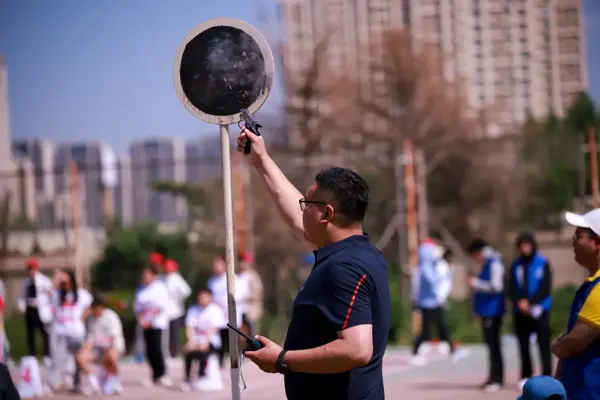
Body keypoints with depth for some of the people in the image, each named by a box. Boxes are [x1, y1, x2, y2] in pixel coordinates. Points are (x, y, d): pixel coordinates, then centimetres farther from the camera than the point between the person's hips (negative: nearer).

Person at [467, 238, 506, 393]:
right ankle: (494, 378, 19)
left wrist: (476, 283, -15)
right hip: (487, 310, 10)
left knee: (493, 344, -8)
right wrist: (476, 285, 12)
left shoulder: (494, 264, -14)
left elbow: (496, 286, -22)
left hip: (493, 311, -10)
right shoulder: (487, 264, 15)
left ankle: (497, 379, -6)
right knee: (491, 344, 13)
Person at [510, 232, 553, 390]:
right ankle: (526, 376, 16)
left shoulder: (543, 263, -2)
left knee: (544, 344, -6)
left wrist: (530, 303, -13)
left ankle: (547, 375, -2)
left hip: (540, 310, -3)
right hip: (520, 312, 3)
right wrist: (519, 302, -13)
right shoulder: (516, 265, 7)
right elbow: (512, 288, 5)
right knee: (523, 345, 6)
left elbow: (546, 288, -6)